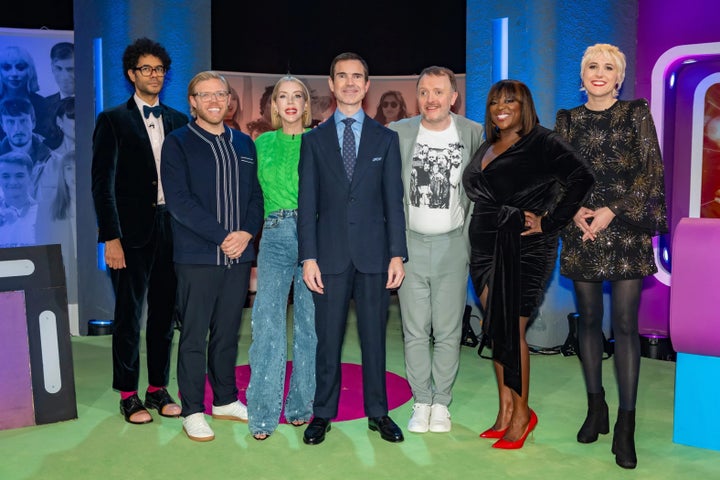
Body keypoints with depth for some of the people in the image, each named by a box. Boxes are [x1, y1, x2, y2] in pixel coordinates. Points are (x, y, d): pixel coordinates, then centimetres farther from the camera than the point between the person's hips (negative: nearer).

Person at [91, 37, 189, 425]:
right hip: (132, 232, -3)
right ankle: (128, 395, 18)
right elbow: (103, 182, -4)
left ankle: (158, 389, 23)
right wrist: (111, 238, -11)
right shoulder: (113, 120, 1)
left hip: (171, 229, 4)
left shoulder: (178, 121, 11)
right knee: (128, 315, 4)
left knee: (164, 313, 10)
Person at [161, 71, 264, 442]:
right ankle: (192, 411, 15)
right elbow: (179, 200, -10)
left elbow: (255, 195, 12)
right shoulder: (178, 143, 0)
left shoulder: (244, 144, 15)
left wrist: (247, 233, -6)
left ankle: (225, 400, 28)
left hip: (239, 255, 5)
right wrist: (221, 236, -15)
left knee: (228, 333, 14)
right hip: (197, 256, -4)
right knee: (194, 337, 3)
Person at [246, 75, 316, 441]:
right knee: (267, 321, -4)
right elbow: (254, 193, 16)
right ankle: (263, 413, 4)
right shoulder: (262, 143, 13)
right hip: (275, 235, 1)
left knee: (310, 321, 4)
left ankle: (302, 405, 18)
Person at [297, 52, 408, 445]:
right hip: (330, 254, 0)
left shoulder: (385, 138, 9)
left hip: (374, 254, 0)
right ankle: (323, 413, 21)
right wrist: (308, 257, -5)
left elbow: (394, 201, 4)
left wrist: (397, 254, -3)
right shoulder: (314, 139, 8)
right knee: (328, 339, 7)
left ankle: (377, 412, 22)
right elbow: (307, 203, 3)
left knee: (374, 337, 8)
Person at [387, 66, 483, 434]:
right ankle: (421, 402, 20)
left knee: (448, 331, 6)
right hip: (410, 243, 0)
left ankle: (441, 403, 20)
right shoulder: (398, 133, 0)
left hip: (452, 244, 0)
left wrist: (469, 236, 0)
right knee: (415, 331, 6)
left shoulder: (472, 133, 1)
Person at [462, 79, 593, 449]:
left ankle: (522, 413, 13)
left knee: (511, 330, -5)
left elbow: (581, 178, -17)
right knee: (496, 330, 8)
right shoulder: (486, 148, 16)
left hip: (525, 251, -7)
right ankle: (505, 414, 19)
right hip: (485, 251, 7)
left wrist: (548, 223, -17)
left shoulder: (543, 142, -5)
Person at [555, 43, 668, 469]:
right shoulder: (567, 120, 11)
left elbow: (651, 171, -2)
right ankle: (596, 409, 21)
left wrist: (613, 211, -12)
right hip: (581, 231, 3)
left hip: (626, 230, -2)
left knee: (625, 323, -5)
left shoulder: (637, 114, 5)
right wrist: (574, 210, -10)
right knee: (589, 319, 8)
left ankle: (626, 426, 3)